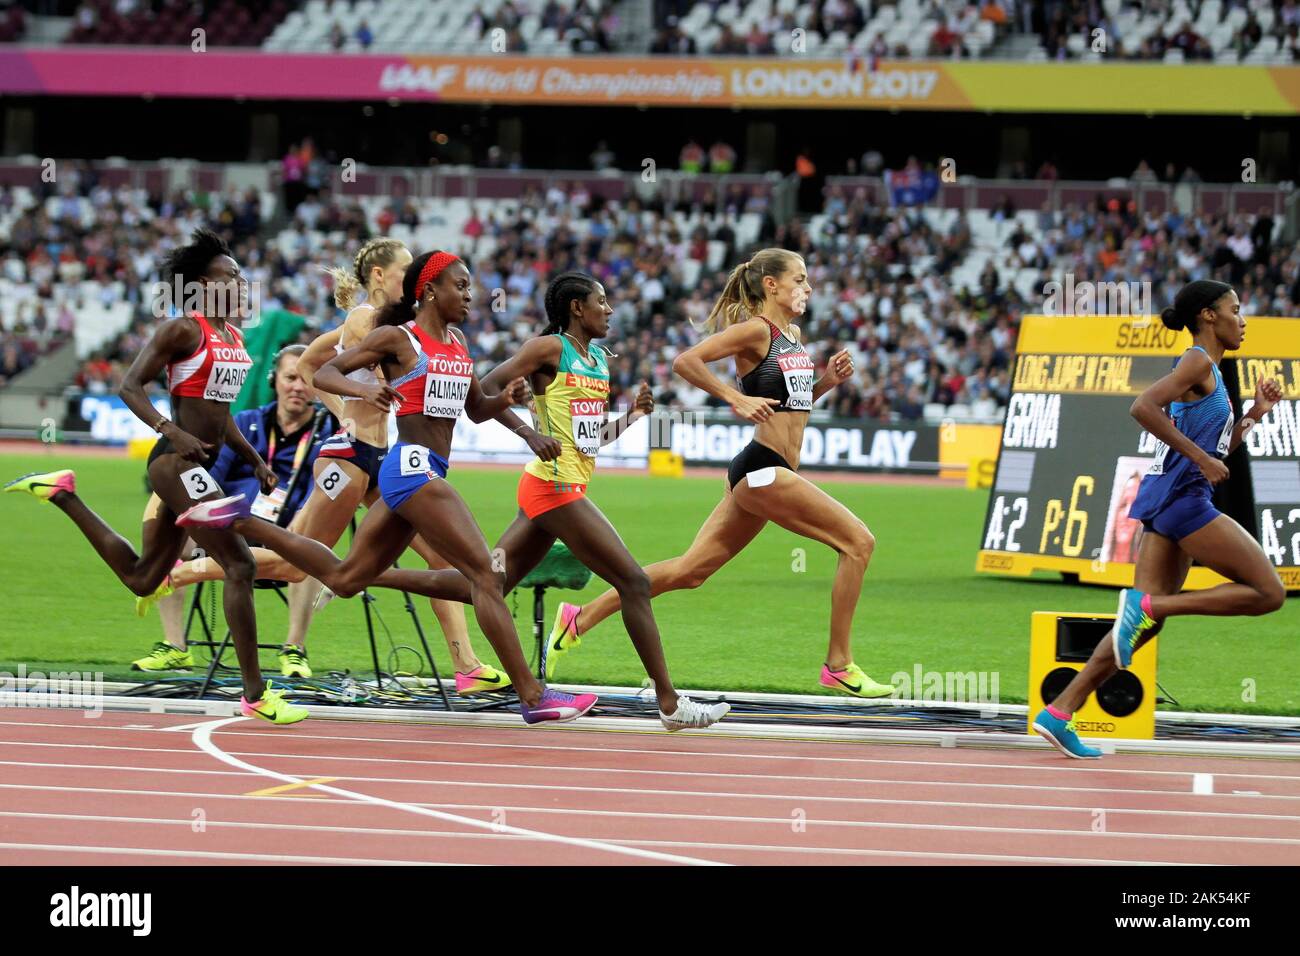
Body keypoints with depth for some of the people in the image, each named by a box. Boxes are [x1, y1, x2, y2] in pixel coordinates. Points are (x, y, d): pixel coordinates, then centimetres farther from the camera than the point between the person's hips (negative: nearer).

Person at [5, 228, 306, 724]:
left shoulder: (233, 335, 15)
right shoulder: (183, 329, -11)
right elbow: (130, 386, -13)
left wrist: (256, 460, 18)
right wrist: (172, 432, -25)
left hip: (199, 467, 10)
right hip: (176, 462, -10)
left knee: (141, 578, 16)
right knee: (239, 564, -14)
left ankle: (60, 493, 28)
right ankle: (255, 694, -10)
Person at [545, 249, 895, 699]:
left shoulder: (793, 335, 16)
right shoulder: (755, 330, -11)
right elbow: (685, 361, -18)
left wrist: (827, 380, 10)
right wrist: (737, 399, -21)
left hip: (760, 475, 9)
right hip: (764, 469, -9)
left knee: (690, 569, 10)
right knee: (858, 542, -9)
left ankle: (580, 619, 16)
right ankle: (839, 667, -4)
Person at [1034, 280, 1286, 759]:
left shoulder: (1207, 370, 22)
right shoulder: (1198, 362, -7)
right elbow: (1144, 406, -22)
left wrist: (1254, 414, 20)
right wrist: (1199, 457, -20)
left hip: (1168, 502, 10)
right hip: (1183, 498, -10)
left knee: (1147, 622, 7)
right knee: (1269, 592, -8)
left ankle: (1059, 714, 2)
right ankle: (1146, 605, -12)